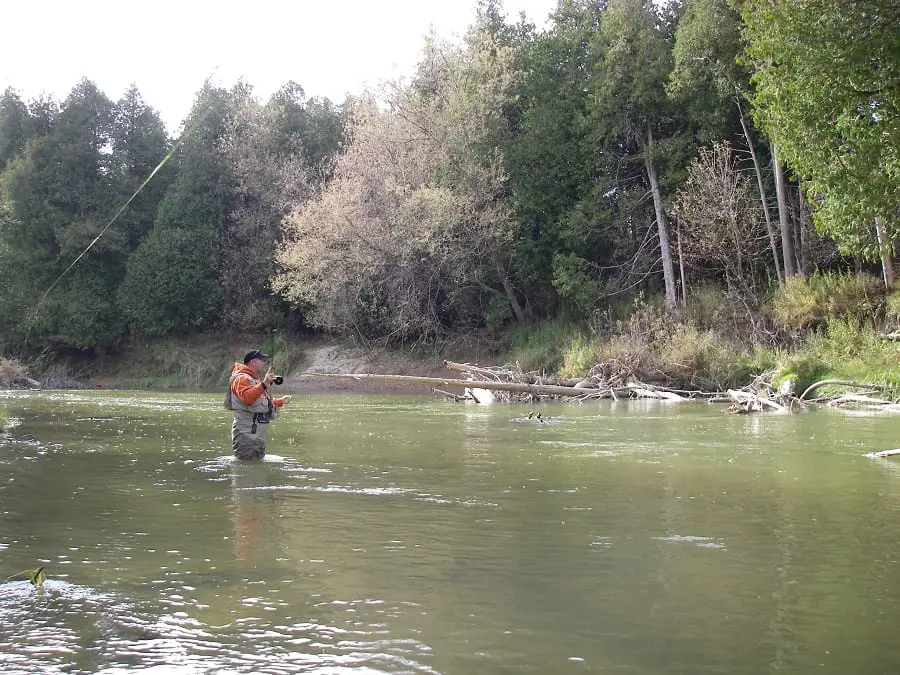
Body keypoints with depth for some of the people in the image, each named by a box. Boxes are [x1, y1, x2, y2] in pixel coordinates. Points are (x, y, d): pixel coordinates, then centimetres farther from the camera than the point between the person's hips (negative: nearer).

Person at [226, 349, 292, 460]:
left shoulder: (255, 379, 24)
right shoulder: (242, 378, -11)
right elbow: (247, 397, -32)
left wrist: (279, 401, 32)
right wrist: (264, 384, -41)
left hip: (258, 434, 11)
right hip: (247, 435, -11)